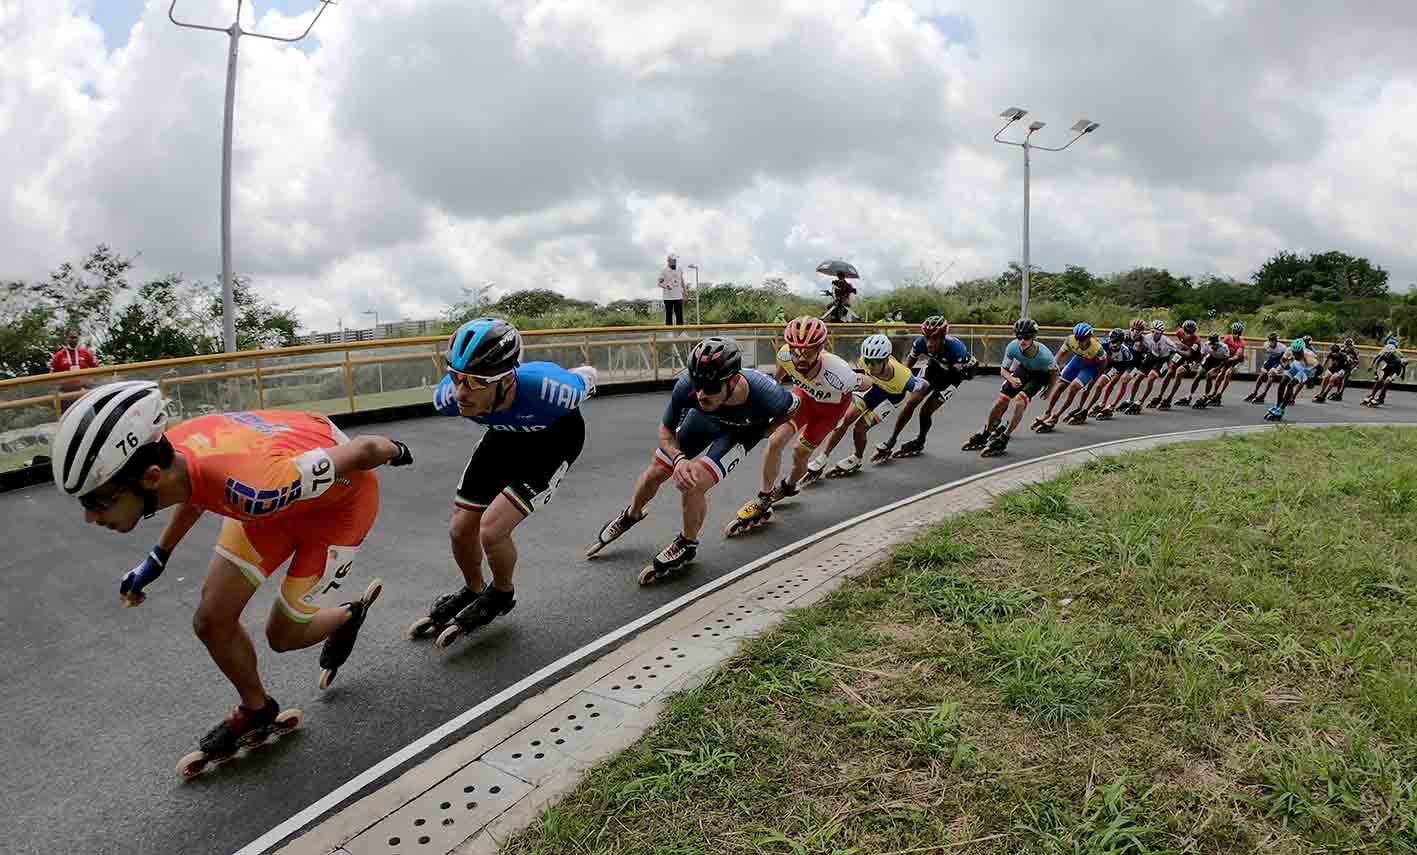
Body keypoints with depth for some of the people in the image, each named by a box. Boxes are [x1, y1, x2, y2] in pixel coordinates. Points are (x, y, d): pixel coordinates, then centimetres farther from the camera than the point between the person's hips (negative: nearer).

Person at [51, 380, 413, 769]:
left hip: (341, 493, -6)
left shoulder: (252, 487, -45)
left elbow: (364, 450, -30)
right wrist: (157, 558, 11)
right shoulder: (166, 449, -22)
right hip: (288, 488, 6)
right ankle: (256, 708, 30)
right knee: (211, 622, 3)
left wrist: (394, 452, -7)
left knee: (283, 635, 4)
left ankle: (350, 615, 36)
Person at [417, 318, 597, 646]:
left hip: (554, 438, -4)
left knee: (491, 528, -16)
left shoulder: (545, 388, -43)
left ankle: (500, 595, 16)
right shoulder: (450, 394, -31)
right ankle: (473, 591, 38)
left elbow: (587, 377, -18)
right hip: (505, 434, 5)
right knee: (460, 529, 6)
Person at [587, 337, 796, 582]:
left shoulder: (762, 393, -42)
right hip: (702, 418, 3)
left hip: (741, 431, -2)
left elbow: (794, 405, -15)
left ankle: (686, 547, 8)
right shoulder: (686, 387, -39)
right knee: (655, 473, 8)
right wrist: (679, 459, -35)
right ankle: (631, 515, 43)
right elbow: (666, 430, -18)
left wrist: (762, 433, -14)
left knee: (692, 484, -22)